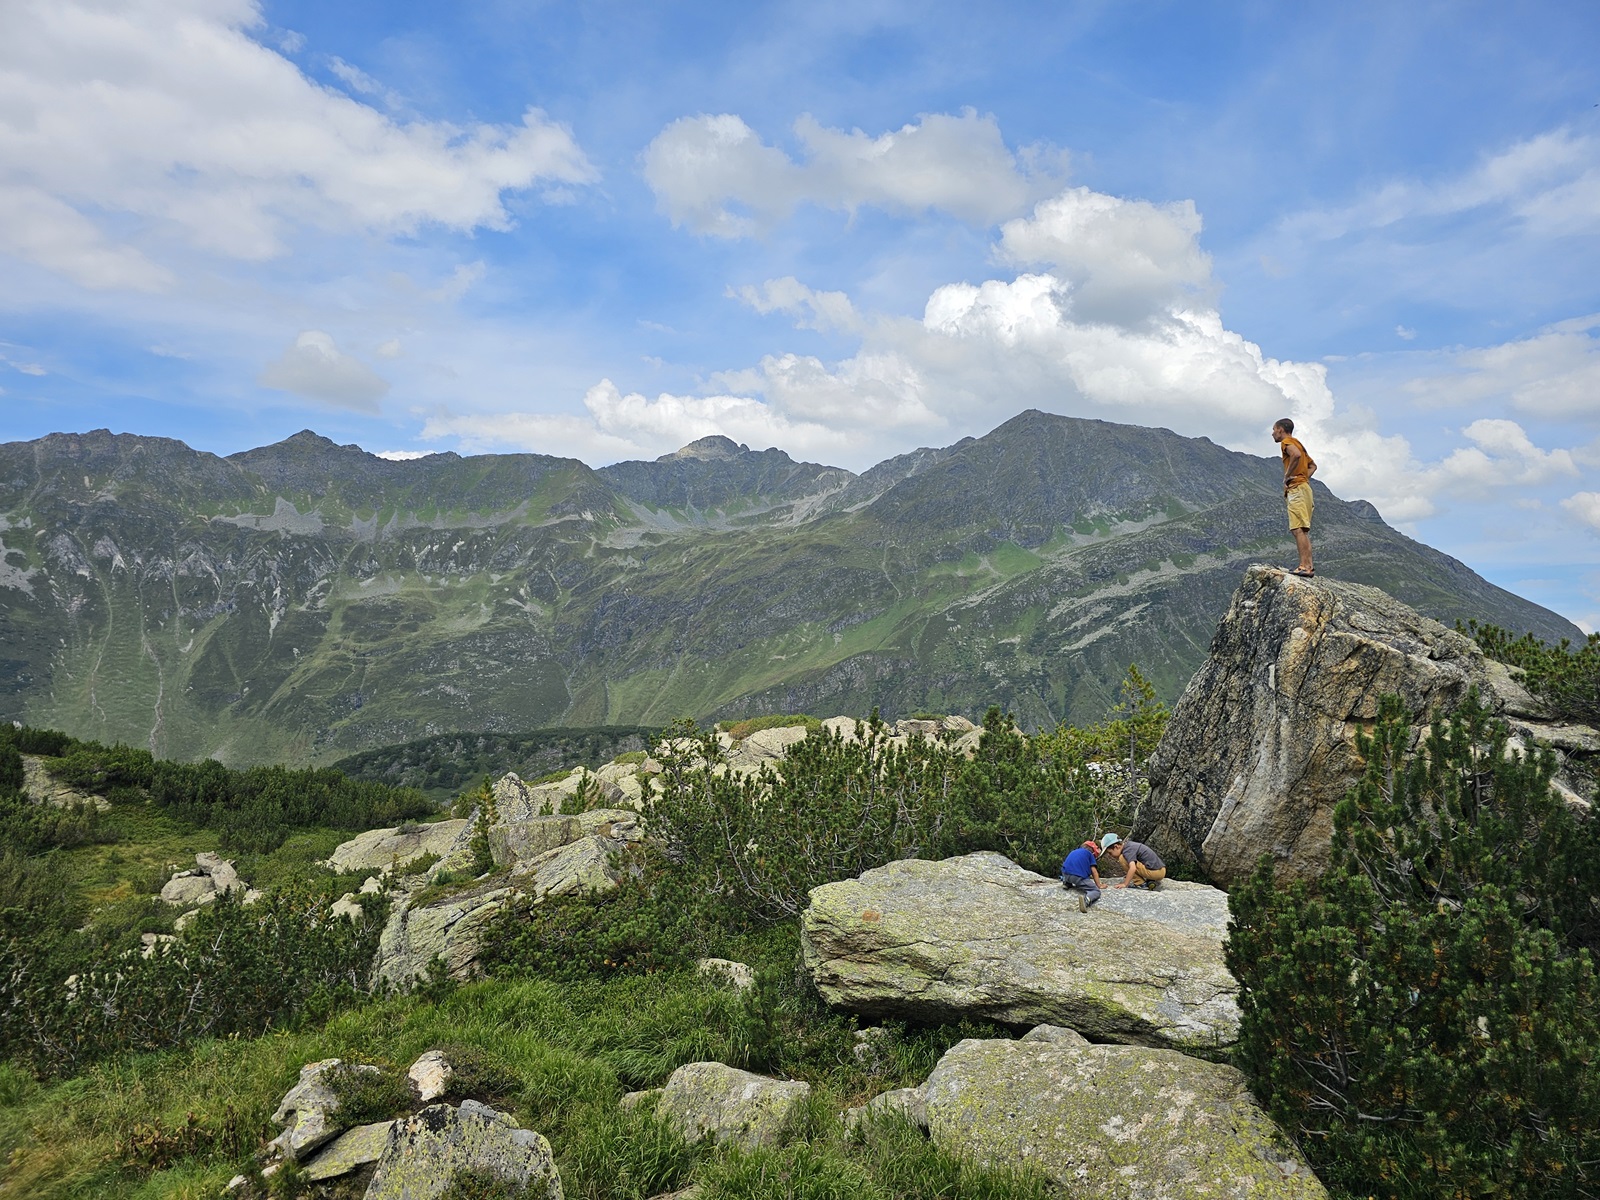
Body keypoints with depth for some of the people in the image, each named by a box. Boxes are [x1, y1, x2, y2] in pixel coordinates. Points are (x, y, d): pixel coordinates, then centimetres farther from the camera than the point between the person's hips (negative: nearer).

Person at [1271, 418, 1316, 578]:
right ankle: (1309, 566, 7)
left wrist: (1287, 476, -17)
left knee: (1298, 529, -16)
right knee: (1303, 530, 9)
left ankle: (1304, 566, -22)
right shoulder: (1297, 443, 27)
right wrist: (1303, 478, 15)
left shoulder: (1287, 442, -3)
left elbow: (1296, 455, -26)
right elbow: (1312, 466, 29)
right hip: (1304, 486, 10)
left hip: (1297, 489, -10)